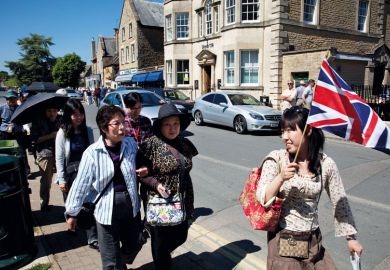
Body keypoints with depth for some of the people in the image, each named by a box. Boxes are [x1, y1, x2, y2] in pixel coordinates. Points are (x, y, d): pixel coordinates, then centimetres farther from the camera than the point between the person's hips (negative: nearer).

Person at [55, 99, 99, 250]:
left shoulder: (88, 131, 1)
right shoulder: (62, 133, -7)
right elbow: (59, 158, -7)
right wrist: (61, 179, -9)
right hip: (70, 174, -1)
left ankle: (93, 239, 2)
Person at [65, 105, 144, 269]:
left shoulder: (131, 144, -7)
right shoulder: (92, 153, -17)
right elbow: (80, 185, -9)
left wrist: (142, 170, -5)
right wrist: (71, 213, -2)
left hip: (131, 208, 4)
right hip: (107, 211, -3)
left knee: (132, 247, 24)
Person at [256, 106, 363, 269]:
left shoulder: (326, 165, -6)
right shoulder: (276, 159, -11)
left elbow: (340, 202, 5)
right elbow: (262, 200, -12)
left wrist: (351, 237, 10)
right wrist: (281, 177, -26)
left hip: (313, 242, 2)